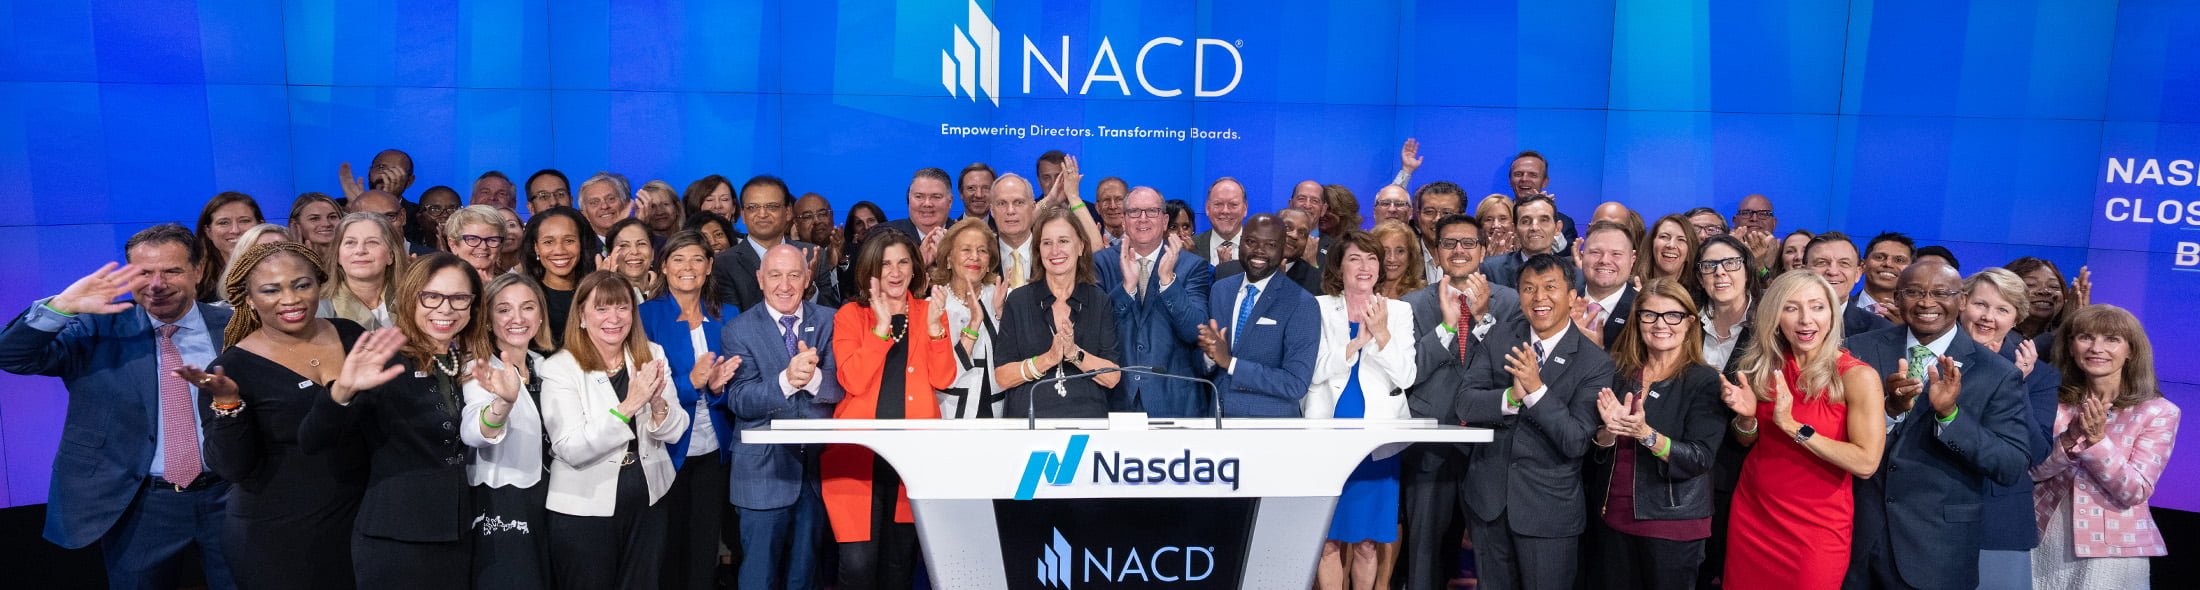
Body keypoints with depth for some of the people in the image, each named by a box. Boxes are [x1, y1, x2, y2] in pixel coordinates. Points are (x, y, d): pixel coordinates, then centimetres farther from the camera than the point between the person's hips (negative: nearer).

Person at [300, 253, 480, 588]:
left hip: (462, 538, 5)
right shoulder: (386, 365, -10)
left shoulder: (473, 367, 5)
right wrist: (343, 390, -35)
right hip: (394, 542, -5)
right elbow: (313, 443, -19)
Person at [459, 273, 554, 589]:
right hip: (499, 509, -6)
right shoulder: (478, 371, -14)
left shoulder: (544, 366, 4)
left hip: (546, 504, 6)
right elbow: (473, 434, -37)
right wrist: (505, 401, -55)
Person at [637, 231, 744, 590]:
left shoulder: (728, 316, 3)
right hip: (666, 449, -2)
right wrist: (692, 381, -25)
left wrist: (718, 386, -17)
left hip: (713, 449, 3)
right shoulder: (647, 315, -6)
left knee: (706, 544, 12)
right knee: (666, 544, 11)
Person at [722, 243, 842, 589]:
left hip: (818, 465, 2)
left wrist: (813, 376, -27)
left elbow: (843, 387, -6)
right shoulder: (739, 330, -3)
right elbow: (739, 401, -12)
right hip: (764, 469, -2)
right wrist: (786, 379, -30)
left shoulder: (830, 322, 3)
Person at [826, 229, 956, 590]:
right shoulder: (850, 315, 5)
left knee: (900, 560, 11)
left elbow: (943, 379, 0)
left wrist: (934, 326, -11)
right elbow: (853, 381, -10)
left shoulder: (930, 313, 12)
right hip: (860, 451, -2)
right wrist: (882, 326, -14)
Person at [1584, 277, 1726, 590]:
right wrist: (1609, 430, -18)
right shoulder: (1618, 372, 4)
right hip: (1612, 518, 4)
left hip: (1671, 524, -4)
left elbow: (1701, 459, -15)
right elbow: (1593, 450, 4)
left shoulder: (1705, 381, -7)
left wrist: (1645, 434, -29)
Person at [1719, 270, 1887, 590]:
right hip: (1752, 513, 4)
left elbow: (1866, 462, -20)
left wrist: (1791, 425, -23)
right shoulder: (1764, 367, 0)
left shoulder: (1857, 376, -14)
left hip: (1817, 526, -4)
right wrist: (1746, 416, -12)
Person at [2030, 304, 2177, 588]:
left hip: (2114, 551, -2)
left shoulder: (2159, 412, -6)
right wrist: (2069, 439, -22)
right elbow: (2030, 471, -7)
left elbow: (2134, 492, -12)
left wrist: (2096, 440, -24)